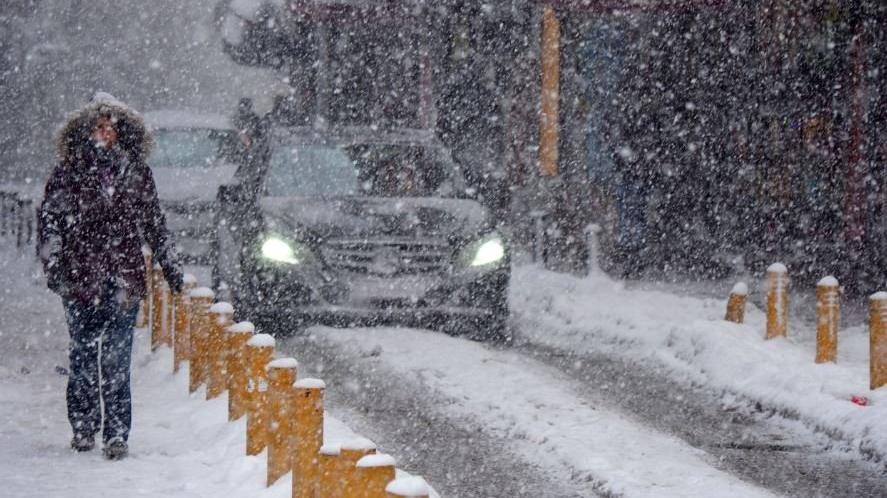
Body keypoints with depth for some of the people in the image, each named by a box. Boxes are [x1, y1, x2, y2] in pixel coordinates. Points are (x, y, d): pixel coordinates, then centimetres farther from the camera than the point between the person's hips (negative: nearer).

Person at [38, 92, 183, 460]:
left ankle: (116, 434, -4)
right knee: (83, 356, 4)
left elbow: (154, 223, 18)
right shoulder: (68, 172, 3)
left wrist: (171, 267, 19)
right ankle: (83, 427, 17)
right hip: (80, 279, 0)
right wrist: (52, 266, -8)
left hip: (124, 281, 0)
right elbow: (49, 222, 3)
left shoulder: (135, 172, 10)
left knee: (117, 360, -5)